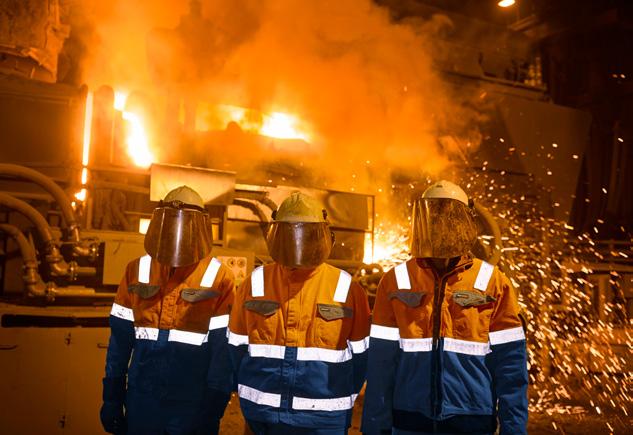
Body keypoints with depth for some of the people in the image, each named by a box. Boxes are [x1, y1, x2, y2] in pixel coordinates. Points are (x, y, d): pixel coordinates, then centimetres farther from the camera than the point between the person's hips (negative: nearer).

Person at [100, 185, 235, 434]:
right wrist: (111, 399, 5)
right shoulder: (137, 271, 2)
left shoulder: (219, 278, -8)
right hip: (141, 402, 3)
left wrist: (213, 410, -9)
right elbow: (120, 340, 4)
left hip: (193, 406, -2)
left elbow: (224, 350, -9)